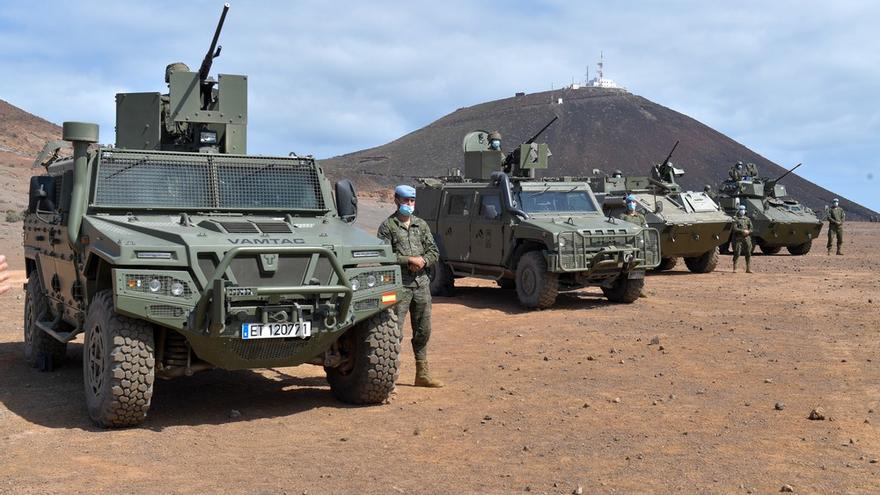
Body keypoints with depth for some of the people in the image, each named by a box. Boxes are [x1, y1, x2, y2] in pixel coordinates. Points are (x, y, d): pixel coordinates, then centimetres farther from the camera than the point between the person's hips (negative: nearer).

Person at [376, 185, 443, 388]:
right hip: (399, 284, -5)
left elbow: (434, 251, 11)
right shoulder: (388, 226, -2)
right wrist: (409, 260, -17)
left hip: (421, 283, 6)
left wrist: (422, 261, -10)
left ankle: (422, 375, 23)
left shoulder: (421, 225, 14)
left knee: (423, 331, 12)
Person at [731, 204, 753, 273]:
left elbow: (751, 229, 10)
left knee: (748, 254, 0)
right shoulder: (736, 219, 1)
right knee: (737, 254, -6)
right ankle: (734, 269, 2)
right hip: (738, 239, -4)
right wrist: (743, 231, -18)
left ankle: (748, 269, 4)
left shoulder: (748, 219, 15)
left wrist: (748, 232, -10)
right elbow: (735, 229, -11)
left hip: (747, 239, 4)